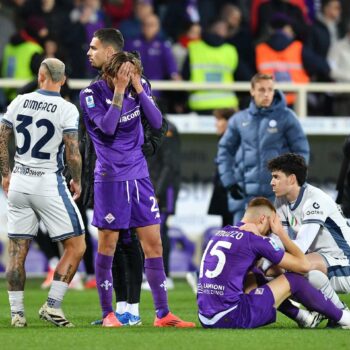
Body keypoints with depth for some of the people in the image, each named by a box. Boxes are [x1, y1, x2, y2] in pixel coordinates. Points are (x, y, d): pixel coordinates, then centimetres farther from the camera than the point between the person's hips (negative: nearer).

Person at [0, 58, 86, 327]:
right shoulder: (67, 110, -10)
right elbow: (72, 154, -14)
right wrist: (77, 181, 4)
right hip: (49, 183, -5)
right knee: (76, 247, 5)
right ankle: (52, 305, -2)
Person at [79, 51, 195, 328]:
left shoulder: (140, 87, 1)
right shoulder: (92, 94, -11)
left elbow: (157, 123, -7)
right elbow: (107, 127, -23)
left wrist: (139, 89, -16)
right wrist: (119, 92, -24)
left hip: (139, 175, 4)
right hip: (110, 178, -4)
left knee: (153, 243, 3)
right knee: (108, 244, 0)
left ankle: (163, 314, 7)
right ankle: (107, 314, 11)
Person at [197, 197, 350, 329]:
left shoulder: (220, 233, 16)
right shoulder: (256, 240, -5)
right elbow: (304, 265, 1)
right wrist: (281, 233, 12)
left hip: (206, 319, 8)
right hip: (231, 319, -8)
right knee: (293, 279, 6)